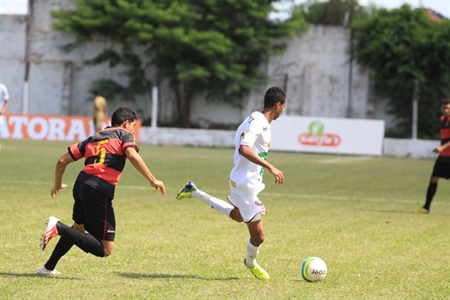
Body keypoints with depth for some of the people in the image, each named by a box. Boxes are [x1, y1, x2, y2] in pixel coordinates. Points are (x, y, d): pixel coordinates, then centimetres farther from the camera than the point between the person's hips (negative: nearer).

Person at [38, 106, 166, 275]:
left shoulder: (93, 139, 25)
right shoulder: (123, 135, 9)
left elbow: (63, 161, 24)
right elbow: (132, 155, -13)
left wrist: (58, 185, 39)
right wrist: (152, 180, -13)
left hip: (81, 185, 8)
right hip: (99, 191, -8)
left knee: (78, 228, 36)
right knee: (105, 250, -9)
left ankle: (49, 268, 36)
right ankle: (59, 227, -21)